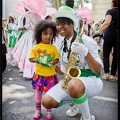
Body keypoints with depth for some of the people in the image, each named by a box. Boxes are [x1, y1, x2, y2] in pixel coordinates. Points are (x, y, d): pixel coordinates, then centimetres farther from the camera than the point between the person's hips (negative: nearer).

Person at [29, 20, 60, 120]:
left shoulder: (53, 48, -1)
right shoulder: (36, 47, -2)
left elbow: (57, 59, 3)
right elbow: (31, 58, 0)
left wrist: (53, 62, -18)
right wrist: (37, 60, -18)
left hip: (50, 75, 0)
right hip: (39, 74, 0)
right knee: (38, 92, 12)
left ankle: (49, 111, 25)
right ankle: (38, 110, 28)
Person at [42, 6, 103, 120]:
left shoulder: (87, 41, -13)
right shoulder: (62, 45, 7)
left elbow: (98, 71, -17)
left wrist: (86, 53, -32)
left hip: (91, 80, -6)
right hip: (70, 80, 6)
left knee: (74, 85, -41)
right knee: (47, 102, -14)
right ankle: (76, 100, 14)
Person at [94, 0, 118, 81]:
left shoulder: (110, 11, -4)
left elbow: (107, 22, -21)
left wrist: (99, 31, -16)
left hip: (110, 34, -4)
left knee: (106, 54, 6)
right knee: (115, 55, 6)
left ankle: (106, 74, -1)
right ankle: (113, 75, 8)